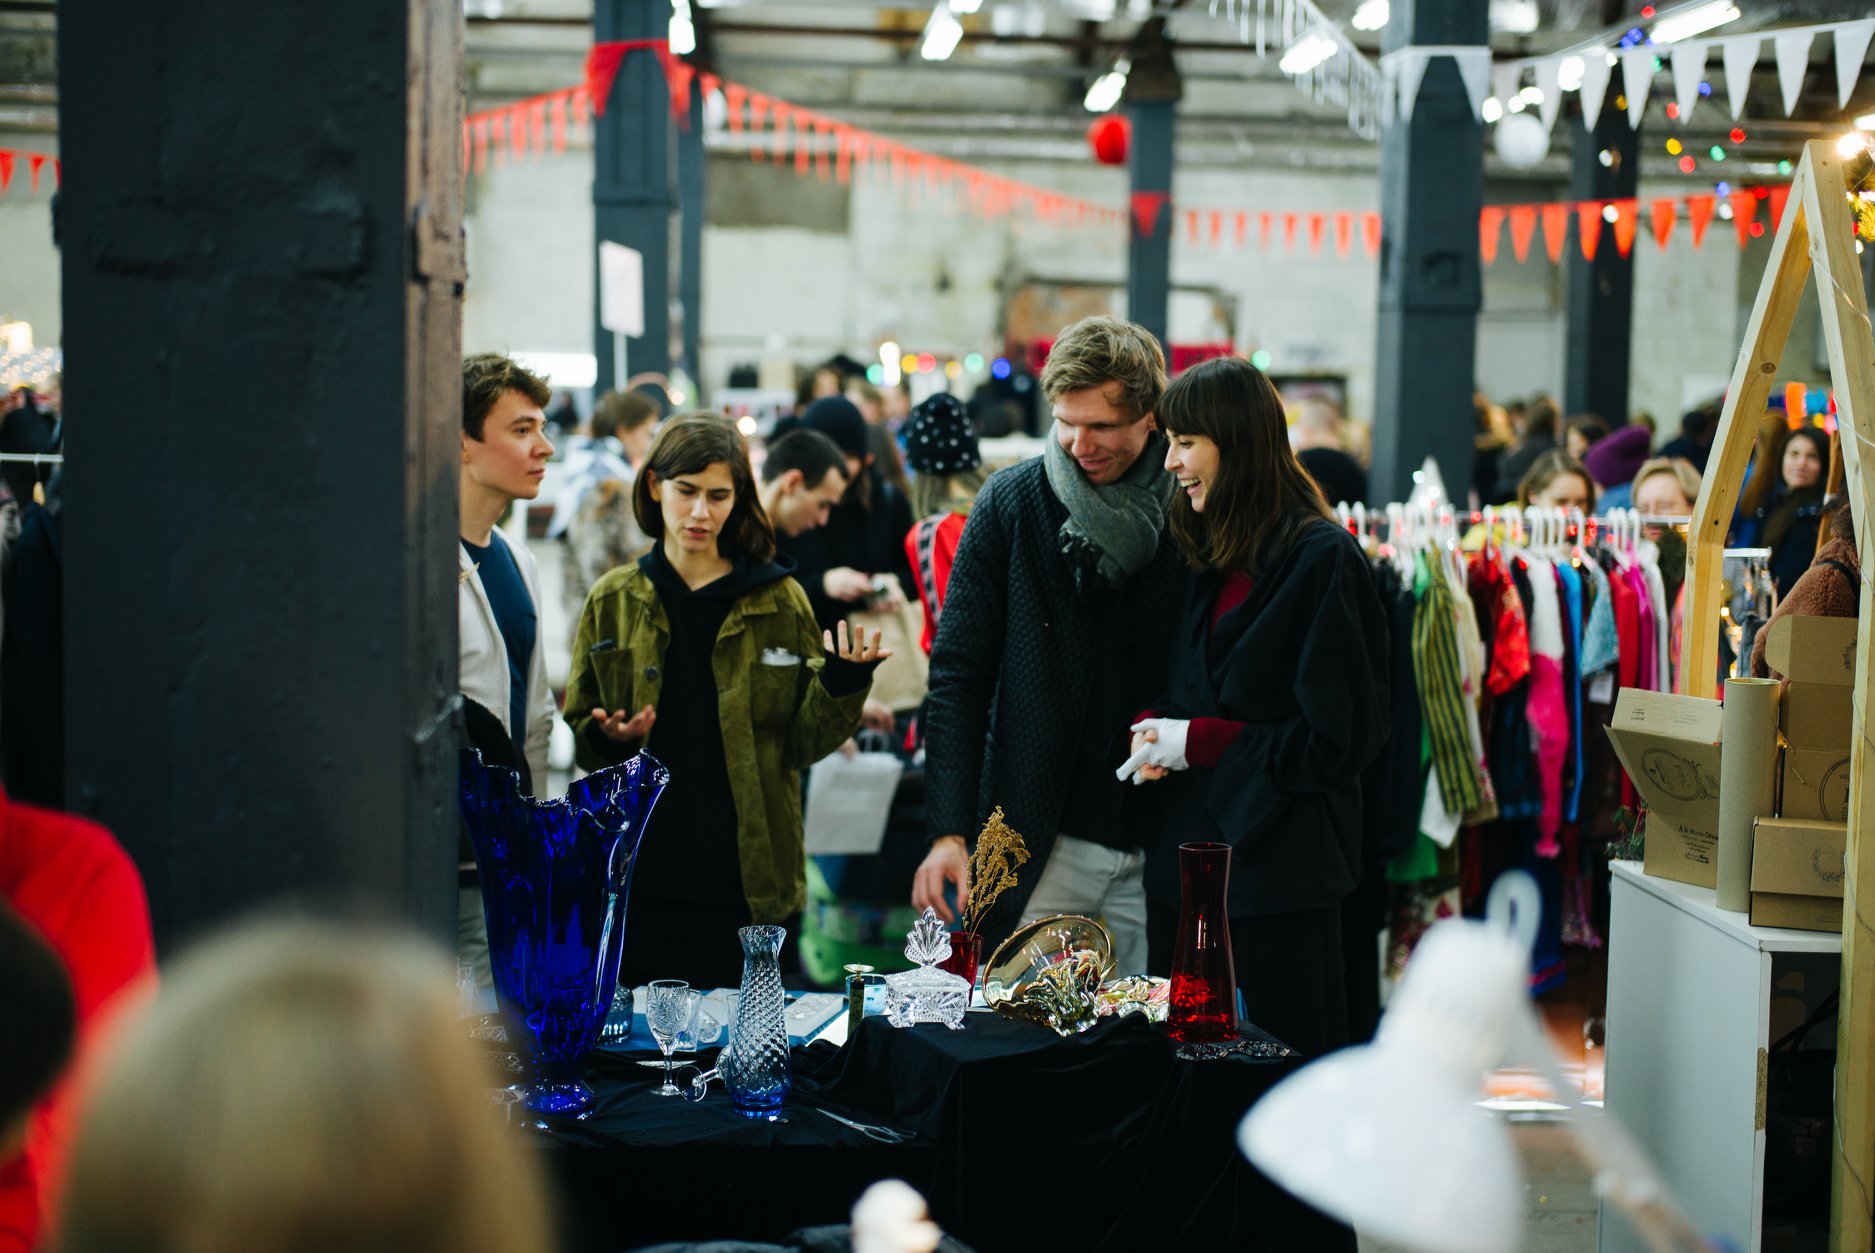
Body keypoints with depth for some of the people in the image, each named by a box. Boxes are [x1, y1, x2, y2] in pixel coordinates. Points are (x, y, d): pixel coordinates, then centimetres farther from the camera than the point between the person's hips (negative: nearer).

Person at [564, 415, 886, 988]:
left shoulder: (781, 601, 4)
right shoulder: (613, 601, 7)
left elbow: (801, 743, 3)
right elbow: (578, 734, 10)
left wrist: (841, 687, -14)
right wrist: (607, 741, -11)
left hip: (747, 879, -1)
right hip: (641, 879, 1)